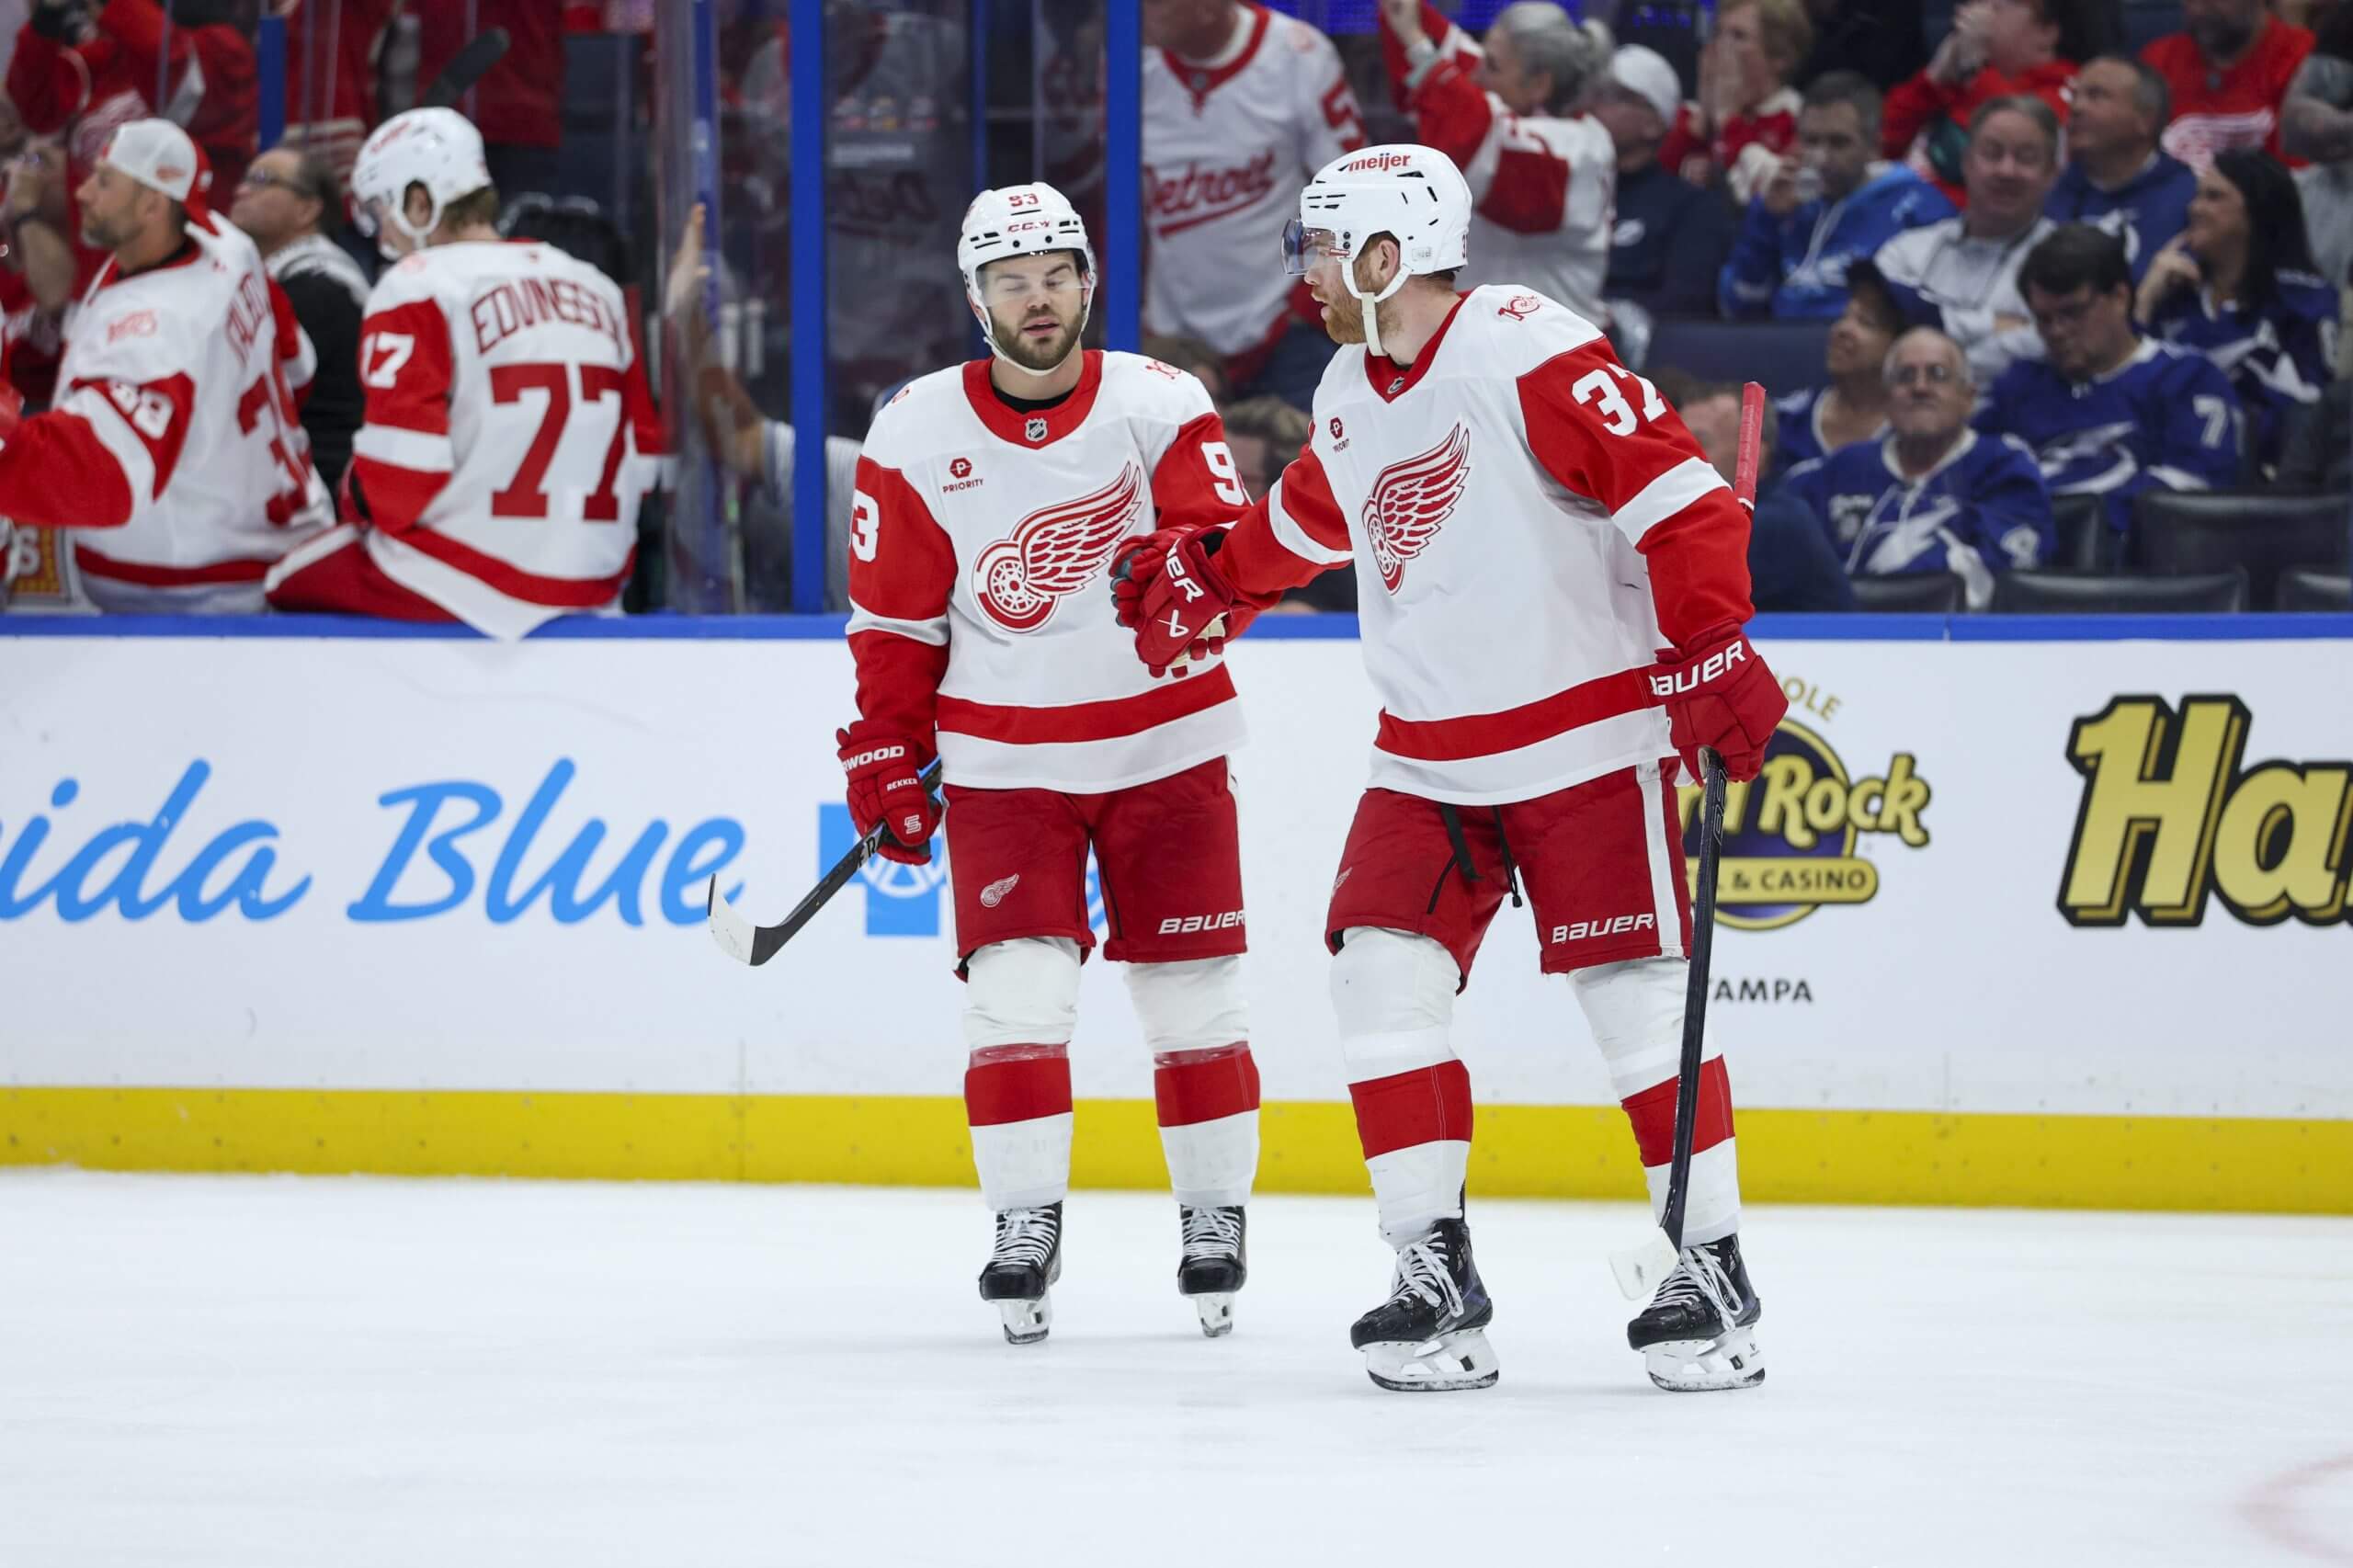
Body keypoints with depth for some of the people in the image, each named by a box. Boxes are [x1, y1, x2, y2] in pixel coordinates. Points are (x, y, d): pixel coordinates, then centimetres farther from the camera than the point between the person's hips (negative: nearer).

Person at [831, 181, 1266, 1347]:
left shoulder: (1161, 407, -7)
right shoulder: (916, 435, -5)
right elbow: (893, 619, 2)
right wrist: (887, 758, -1)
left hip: (1164, 745, 0)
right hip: (1003, 757, 0)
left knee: (1191, 990, 4)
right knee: (1016, 987, -10)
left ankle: (1214, 1212, 19)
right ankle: (1024, 1226, -1)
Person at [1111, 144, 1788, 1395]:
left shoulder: (1526, 351, -17)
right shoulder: (1351, 395, 9)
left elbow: (1676, 492, -20)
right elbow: (1308, 519, 31)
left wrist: (1712, 650, -26)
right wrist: (1202, 573, 33)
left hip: (1582, 738, -7)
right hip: (1430, 759, 7)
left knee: (1635, 996, -6)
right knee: (1383, 977, -5)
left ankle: (1714, 1269, 5)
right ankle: (1435, 1275, 2)